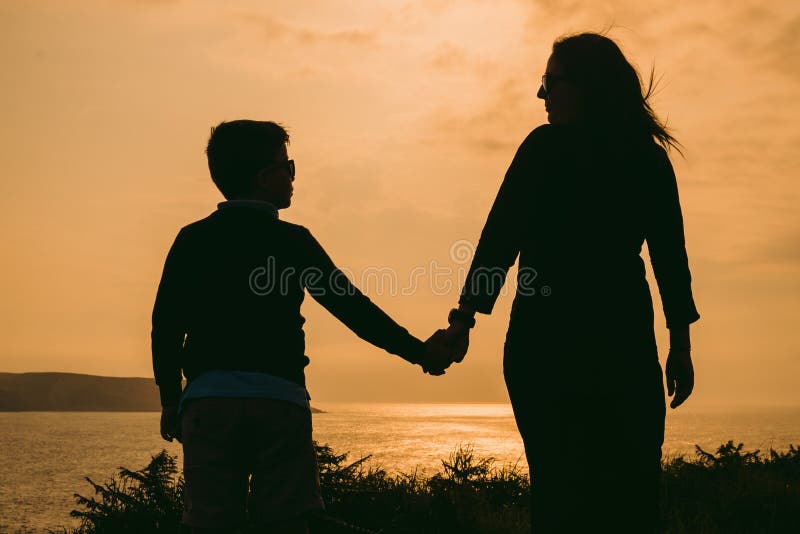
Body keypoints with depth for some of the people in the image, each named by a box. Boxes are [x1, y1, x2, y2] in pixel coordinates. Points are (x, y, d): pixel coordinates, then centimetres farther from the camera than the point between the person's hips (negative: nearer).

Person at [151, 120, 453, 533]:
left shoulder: (191, 240, 9)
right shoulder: (292, 240, 2)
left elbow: (165, 325, 7)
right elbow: (350, 306, 1)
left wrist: (170, 400, 17)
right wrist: (419, 352, 8)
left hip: (206, 399, 2)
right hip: (280, 400, -2)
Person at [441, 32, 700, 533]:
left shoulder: (549, 146, -4)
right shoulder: (651, 159, 10)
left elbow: (500, 237, -9)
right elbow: (671, 258, 9)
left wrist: (465, 317, -8)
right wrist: (681, 345, 14)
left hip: (548, 336, -3)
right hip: (626, 338, 4)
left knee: (562, 489, 3)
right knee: (630, 486, 9)